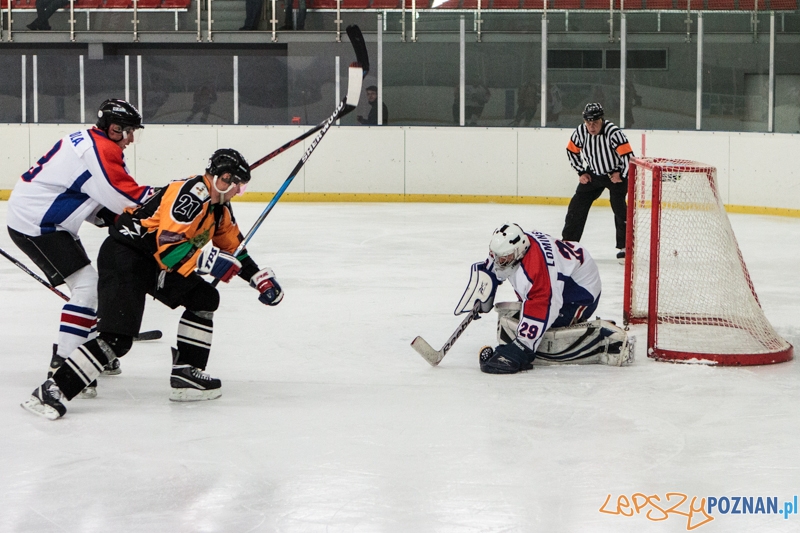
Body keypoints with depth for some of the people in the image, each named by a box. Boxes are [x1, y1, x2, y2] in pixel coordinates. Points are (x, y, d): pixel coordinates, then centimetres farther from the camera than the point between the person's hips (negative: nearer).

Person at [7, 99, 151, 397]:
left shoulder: (89, 141, 12)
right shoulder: (101, 150, -19)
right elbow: (129, 198, -23)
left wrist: (108, 217, 2)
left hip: (46, 219, 11)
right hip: (35, 224, -11)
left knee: (87, 283, 19)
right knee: (87, 285, -14)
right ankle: (63, 363, -15)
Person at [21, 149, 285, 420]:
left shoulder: (219, 208, 12)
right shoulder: (191, 194, -20)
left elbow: (233, 247, 25)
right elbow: (169, 247, -27)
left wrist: (259, 277, 19)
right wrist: (208, 260, -29)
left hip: (154, 264, 11)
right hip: (124, 257, -11)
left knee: (204, 298, 12)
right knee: (116, 338, -21)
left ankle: (185, 375, 13)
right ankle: (52, 390, -21)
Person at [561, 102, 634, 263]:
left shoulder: (613, 133, -31)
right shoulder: (580, 132, -15)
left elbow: (628, 156, -29)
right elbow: (572, 151, 3)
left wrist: (620, 175, -20)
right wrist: (581, 172, 1)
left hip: (616, 174, -5)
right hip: (593, 174, 5)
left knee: (619, 208, -15)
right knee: (577, 206, 1)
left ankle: (623, 247, -6)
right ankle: (568, 241, 13)